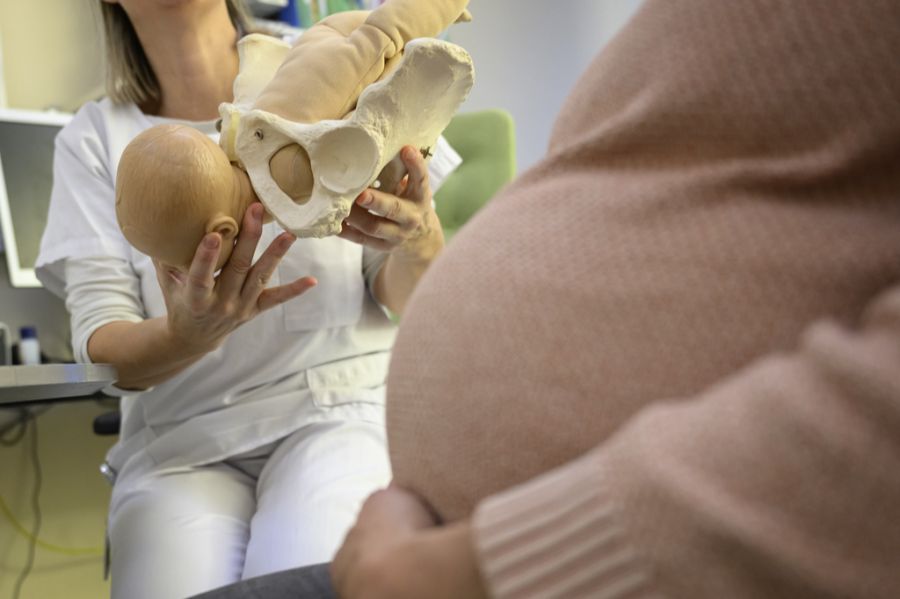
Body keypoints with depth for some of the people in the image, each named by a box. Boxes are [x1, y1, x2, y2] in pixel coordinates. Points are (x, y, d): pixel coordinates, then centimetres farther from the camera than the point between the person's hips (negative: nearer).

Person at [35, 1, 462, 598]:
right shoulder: (94, 139, 7)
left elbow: (406, 302, 3)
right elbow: (100, 347, -2)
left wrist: (419, 244, -22)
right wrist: (187, 334, -26)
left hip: (344, 405, -1)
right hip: (183, 439, 2)